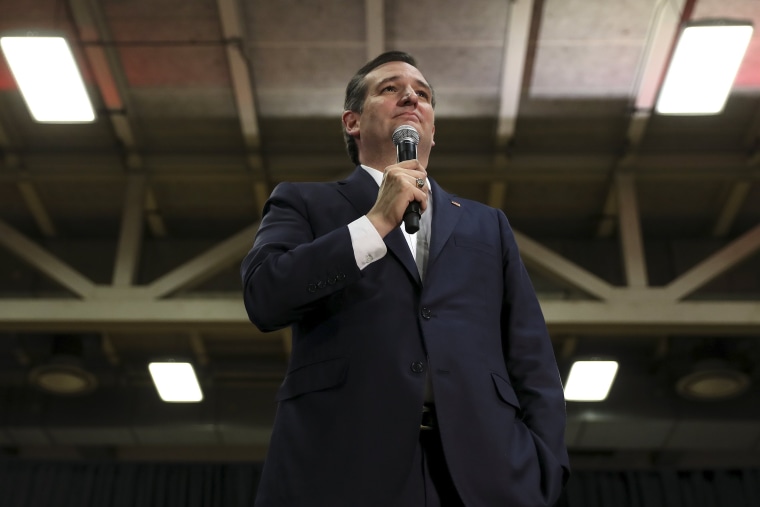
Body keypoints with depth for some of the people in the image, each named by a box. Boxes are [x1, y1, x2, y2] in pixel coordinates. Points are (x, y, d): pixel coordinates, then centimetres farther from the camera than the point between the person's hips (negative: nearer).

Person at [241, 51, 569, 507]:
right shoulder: (304, 204, 13)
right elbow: (264, 298, -4)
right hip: (342, 469, -2)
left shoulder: (489, 225, 20)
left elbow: (533, 363, 12)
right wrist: (377, 222, -6)